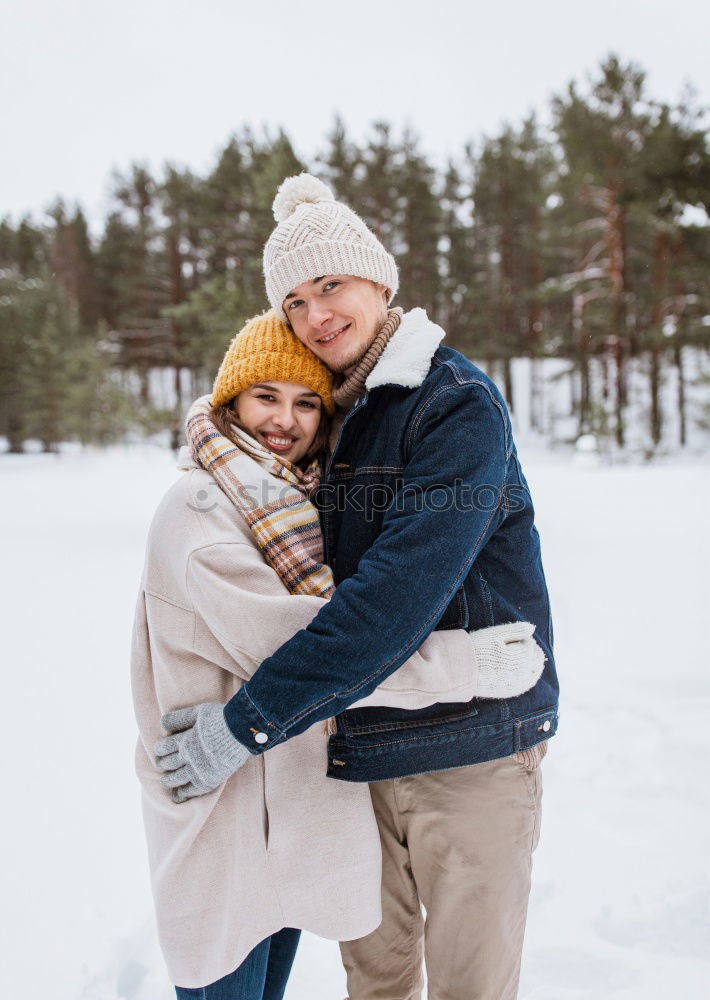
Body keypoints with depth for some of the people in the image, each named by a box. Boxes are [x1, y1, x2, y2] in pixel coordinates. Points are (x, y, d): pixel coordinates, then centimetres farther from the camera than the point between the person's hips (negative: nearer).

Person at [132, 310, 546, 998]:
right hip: (221, 800, -8)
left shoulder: (303, 499, 8)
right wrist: (466, 666, -27)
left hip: (297, 782, 8)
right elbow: (289, 646, -28)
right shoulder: (197, 513, -19)